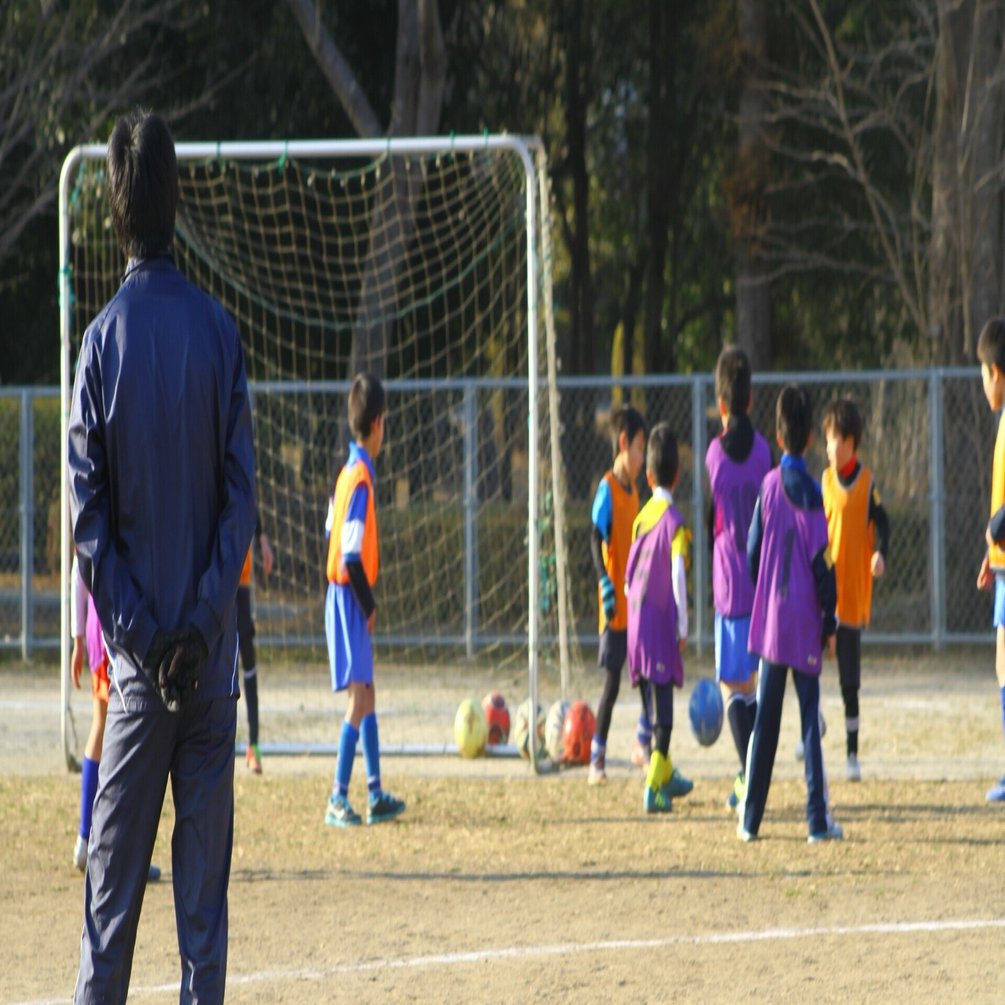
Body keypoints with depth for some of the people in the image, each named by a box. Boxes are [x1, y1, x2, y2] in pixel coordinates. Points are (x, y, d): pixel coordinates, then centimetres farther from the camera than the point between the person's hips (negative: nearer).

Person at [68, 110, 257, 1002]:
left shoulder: (103, 341, -3)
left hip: (138, 654, 0)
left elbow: (89, 515, -5)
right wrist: (201, 623, -3)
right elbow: (242, 494, -4)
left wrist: (140, 634, -2)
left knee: (115, 870, 3)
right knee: (203, 870, 3)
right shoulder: (218, 331, -1)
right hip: (209, 653, 0)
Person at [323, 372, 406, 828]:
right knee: (359, 695, -10)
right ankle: (338, 799, -13)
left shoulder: (350, 472, 10)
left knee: (366, 694, 14)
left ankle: (375, 795, 20)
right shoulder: (361, 480, -19)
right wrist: (369, 606, -13)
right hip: (350, 598, -10)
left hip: (343, 597, 10)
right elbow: (352, 557, -23)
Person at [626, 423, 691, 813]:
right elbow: (678, 576, -16)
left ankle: (662, 775, 25)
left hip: (638, 617, 6)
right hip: (663, 620, -6)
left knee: (655, 694, 16)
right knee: (663, 697, -8)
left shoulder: (642, 517, 9)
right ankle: (655, 785, -17)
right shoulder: (675, 521, -10)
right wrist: (683, 626, -12)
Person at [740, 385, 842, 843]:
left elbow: (753, 552, 5)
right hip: (805, 623, -3)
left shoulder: (769, 486, 0)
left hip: (769, 618, 3)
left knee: (764, 722, 8)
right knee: (810, 719, -1)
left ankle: (750, 818, 8)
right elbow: (822, 564, -8)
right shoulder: (812, 495, -8)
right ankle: (818, 819, -6)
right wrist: (829, 625, -1)